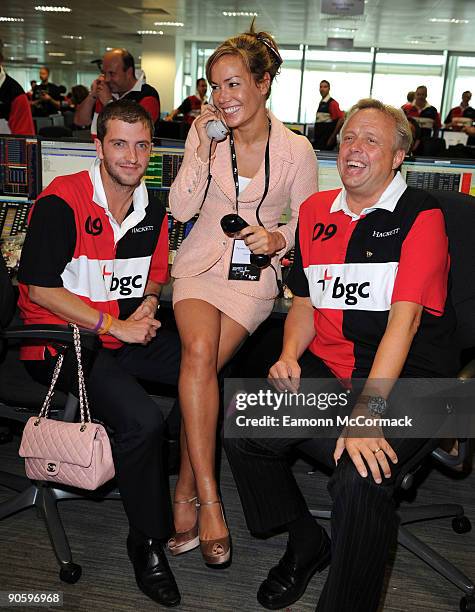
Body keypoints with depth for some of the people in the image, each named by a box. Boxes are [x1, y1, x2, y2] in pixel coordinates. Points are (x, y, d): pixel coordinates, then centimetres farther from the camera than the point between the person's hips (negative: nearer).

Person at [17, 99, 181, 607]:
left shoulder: (152, 209, 9)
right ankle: (147, 541, -1)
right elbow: (40, 289, -14)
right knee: (142, 422, -27)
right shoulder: (61, 201, -12)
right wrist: (114, 325, -16)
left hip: (128, 332, 7)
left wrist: (147, 304, -3)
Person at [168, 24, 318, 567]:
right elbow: (180, 210, -2)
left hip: (255, 274, -1)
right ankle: (207, 499, -22)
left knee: (204, 363, -24)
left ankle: (184, 494, -6)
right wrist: (202, 151, -11)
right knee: (199, 351, -28)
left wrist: (278, 238, -13)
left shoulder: (296, 149, 0)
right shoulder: (204, 134, 5)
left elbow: (308, 222, 7)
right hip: (201, 264, 2)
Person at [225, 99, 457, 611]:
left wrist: (367, 411, -27)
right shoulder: (316, 211, 13)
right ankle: (306, 544, 13)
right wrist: (289, 356, -4)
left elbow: (405, 317, -18)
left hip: (406, 377, -5)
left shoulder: (421, 216, -6)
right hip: (326, 368, 6)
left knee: (361, 478, -30)